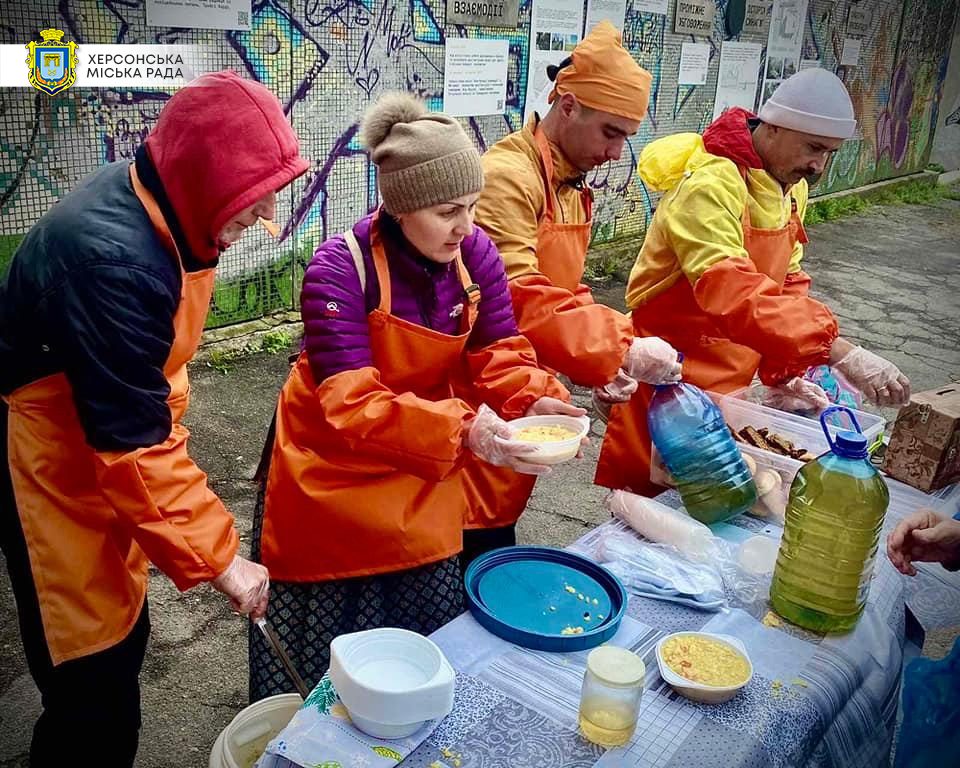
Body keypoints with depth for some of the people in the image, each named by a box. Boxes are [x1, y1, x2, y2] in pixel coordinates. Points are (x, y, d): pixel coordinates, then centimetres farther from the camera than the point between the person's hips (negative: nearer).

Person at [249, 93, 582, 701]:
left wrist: (537, 401, -29)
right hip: (336, 474, -4)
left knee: (430, 644, 20)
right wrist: (461, 429, -43)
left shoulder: (475, 253, -10)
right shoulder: (340, 269, -25)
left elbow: (499, 354, -7)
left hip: (425, 478, 5)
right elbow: (350, 404, -31)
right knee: (328, 653, 14)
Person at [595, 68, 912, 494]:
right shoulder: (711, 184, -23)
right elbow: (734, 293, -35)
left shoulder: (790, 187, 8)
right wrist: (839, 352, -40)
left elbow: (786, 283, 11)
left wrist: (788, 370, -2)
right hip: (674, 375, -8)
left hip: (728, 384, 8)